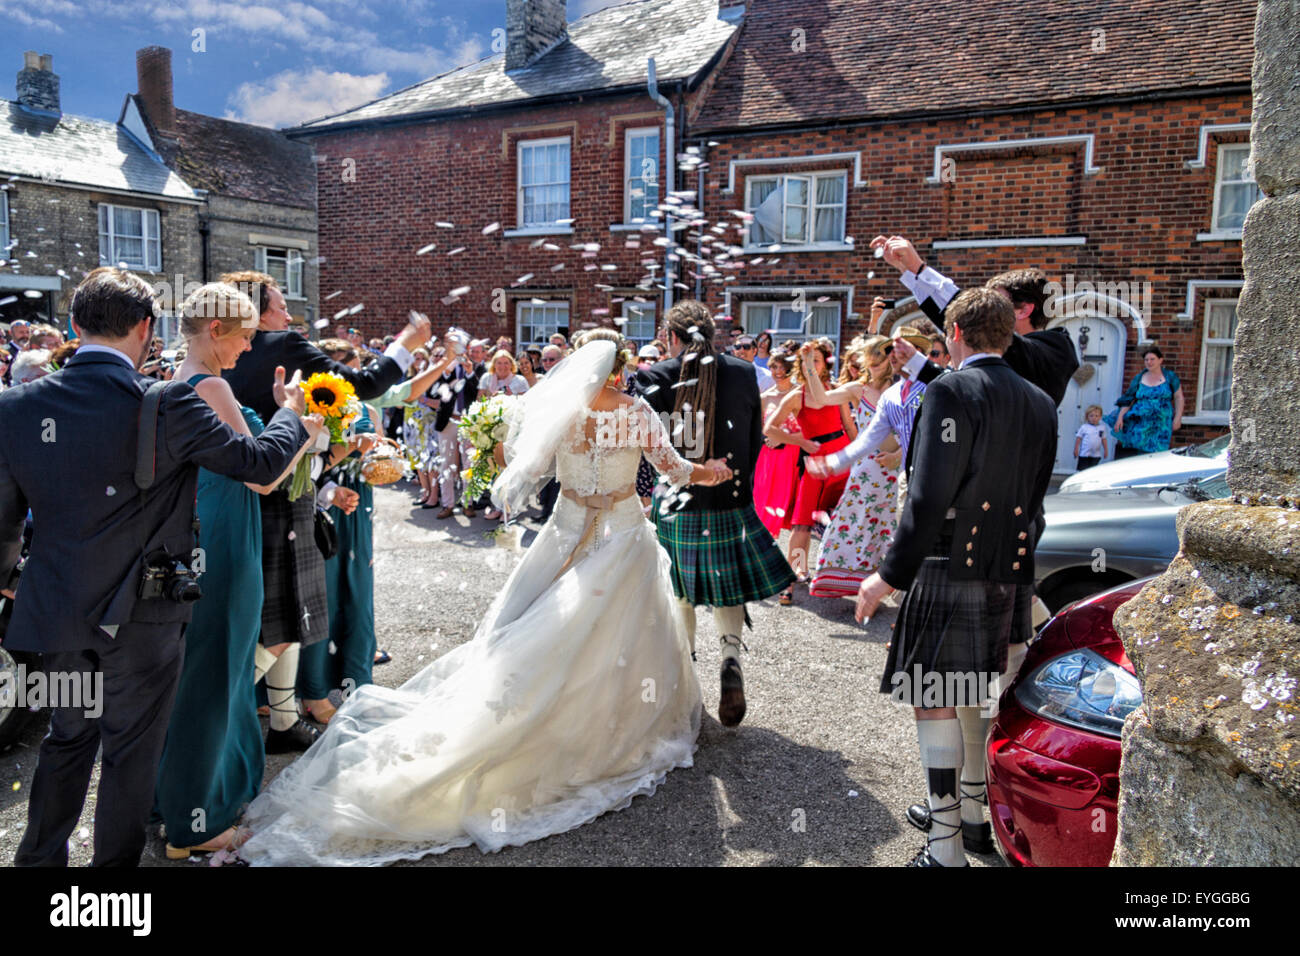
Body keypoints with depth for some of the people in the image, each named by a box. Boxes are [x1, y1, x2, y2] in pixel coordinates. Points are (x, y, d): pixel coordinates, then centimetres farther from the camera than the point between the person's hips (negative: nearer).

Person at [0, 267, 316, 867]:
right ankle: (115, 863, 26)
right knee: (131, 750, 12)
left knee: (67, 738, 24)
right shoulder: (168, 405, -18)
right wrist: (290, 411, 10)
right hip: (143, 615, -4)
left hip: (58, 611, 5)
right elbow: (261, 461, -9)